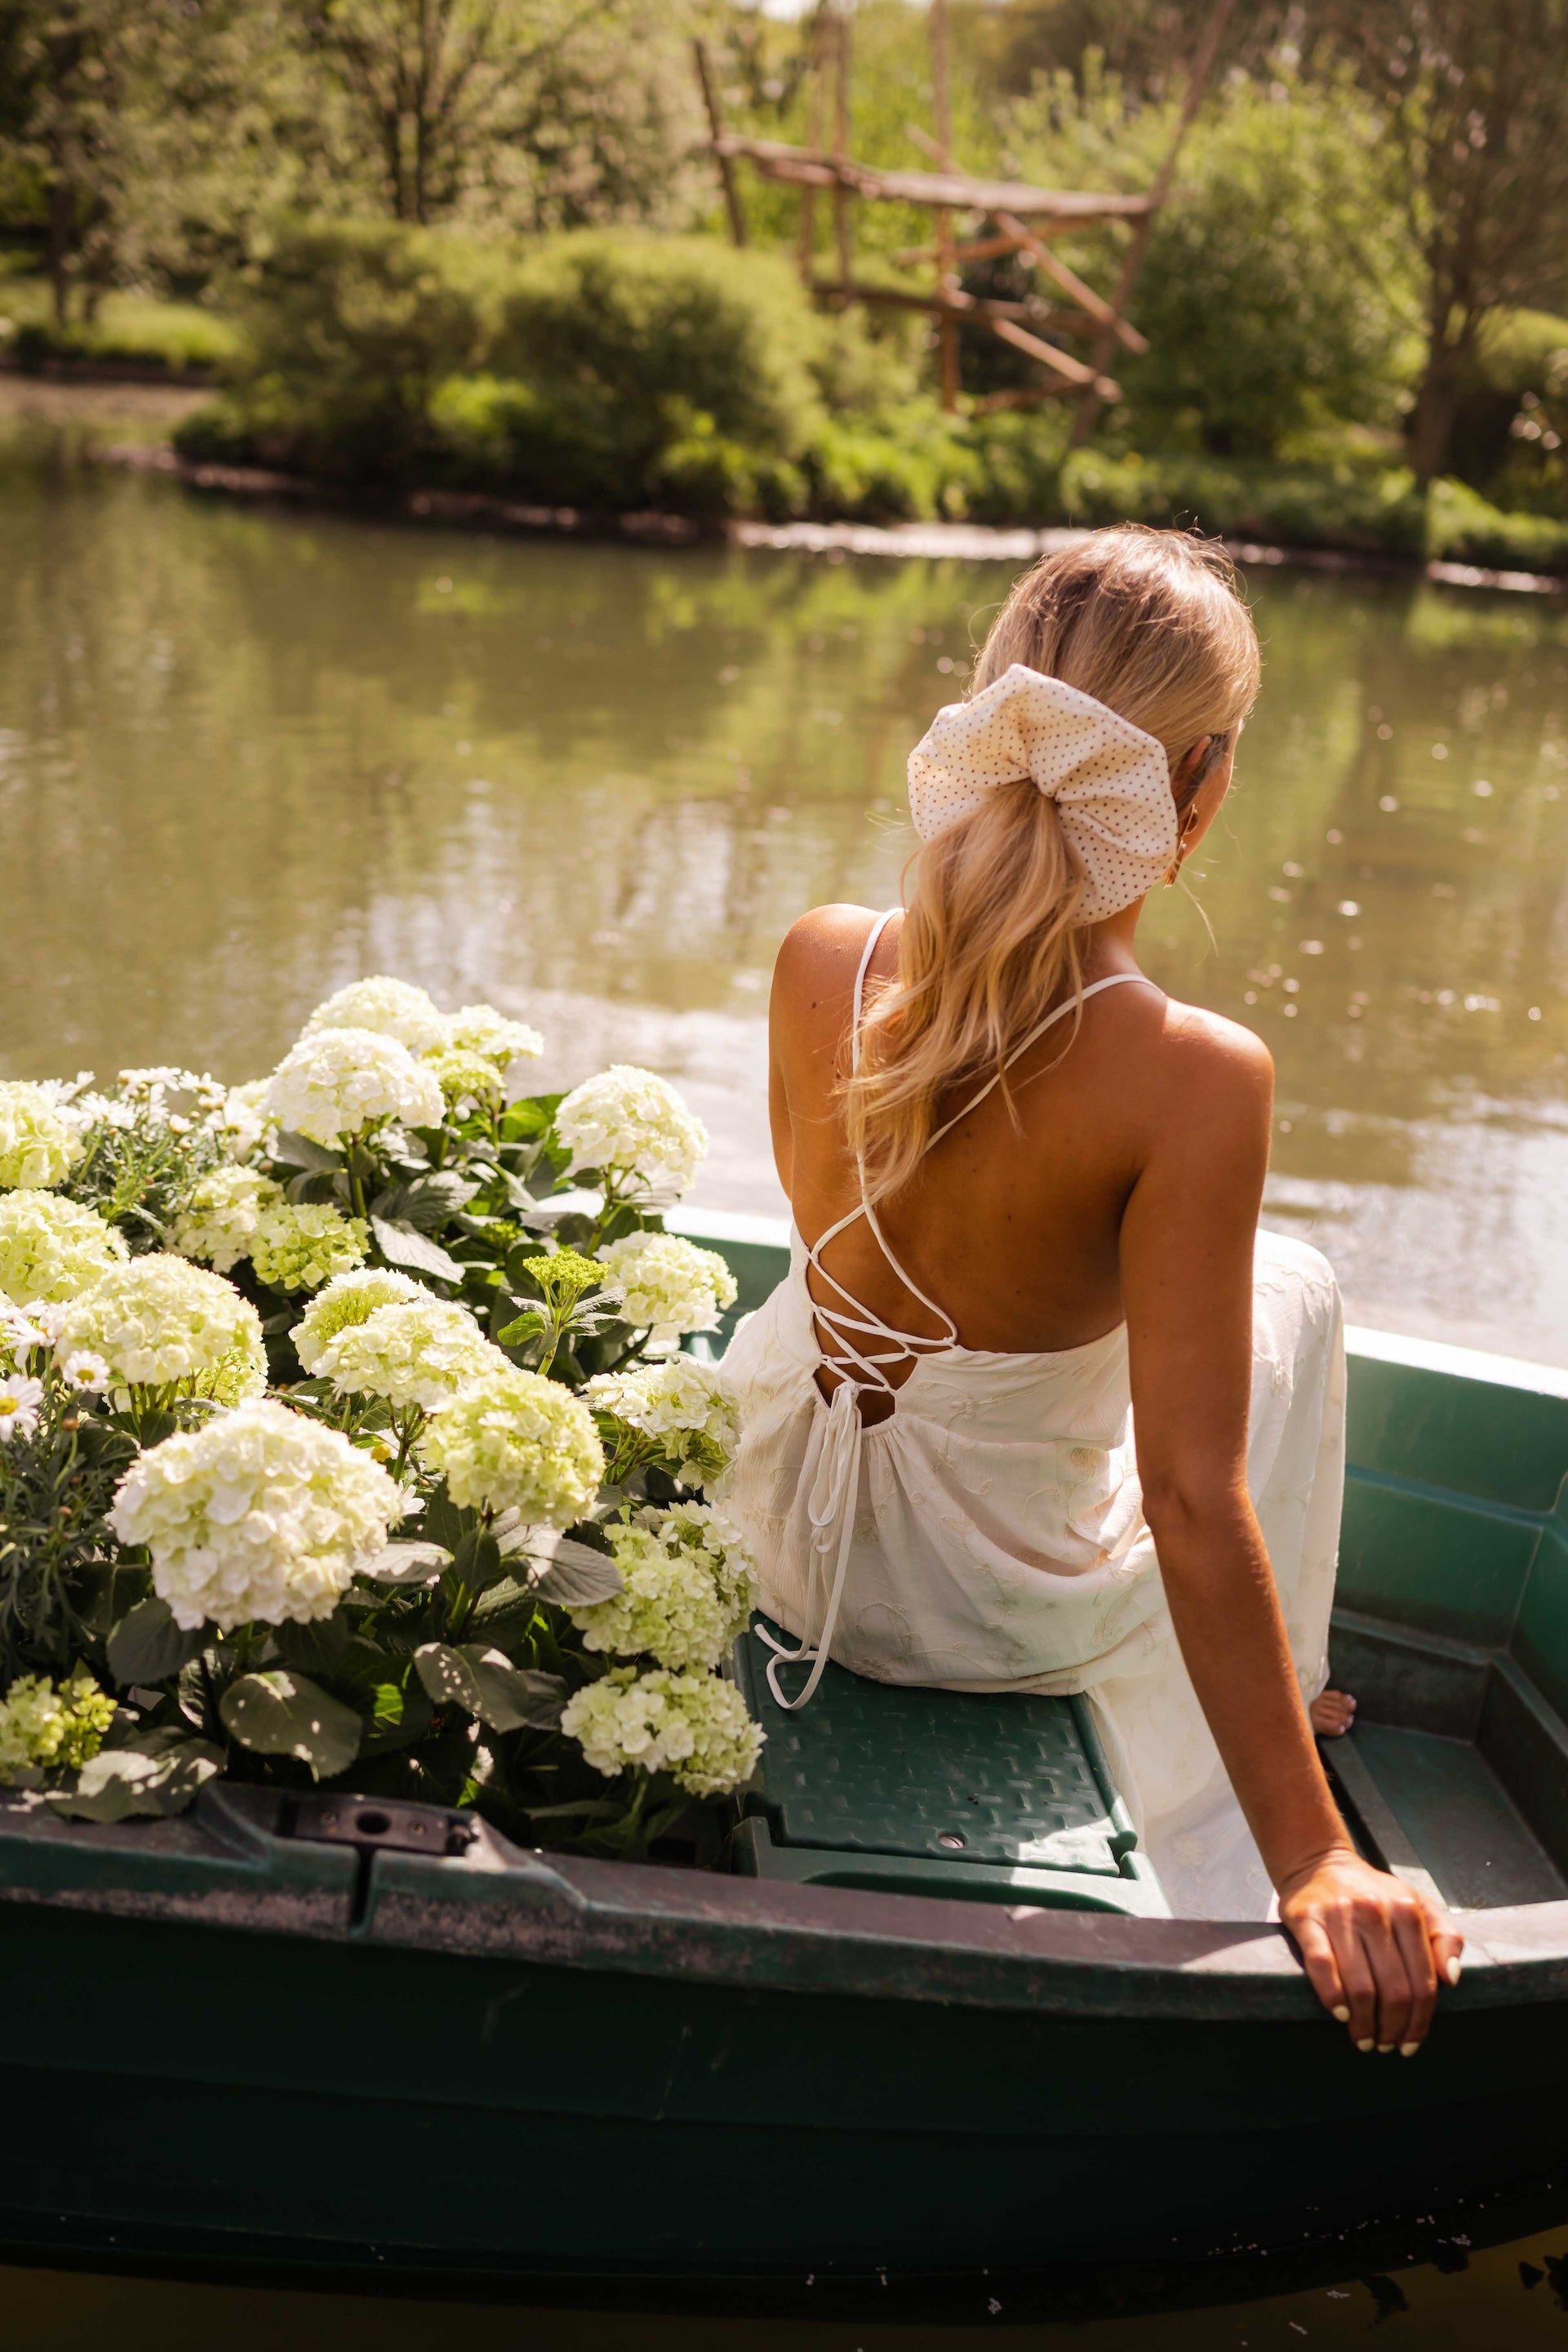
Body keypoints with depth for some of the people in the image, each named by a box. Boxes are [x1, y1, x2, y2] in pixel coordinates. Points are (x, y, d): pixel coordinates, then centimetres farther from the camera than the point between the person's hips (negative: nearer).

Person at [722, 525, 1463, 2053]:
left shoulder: (817, 962, -17)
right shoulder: (1194, 1080, -31)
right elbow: (1194, 1503, -29)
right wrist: (1315, 1861, -22)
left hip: (781, 1539, 5)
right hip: (989, 1610, -4)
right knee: (1295, 1288, 21)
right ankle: (1289, 1689, 39)